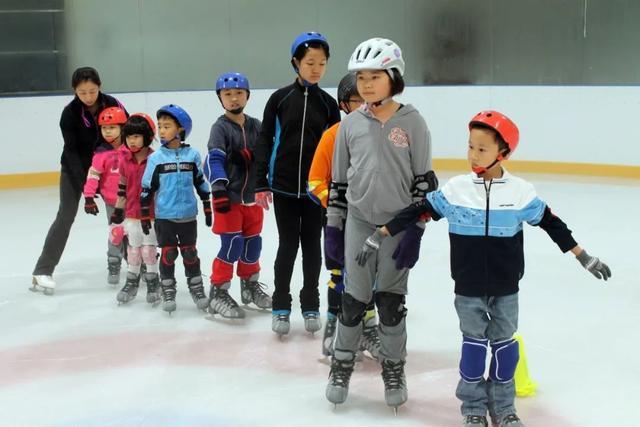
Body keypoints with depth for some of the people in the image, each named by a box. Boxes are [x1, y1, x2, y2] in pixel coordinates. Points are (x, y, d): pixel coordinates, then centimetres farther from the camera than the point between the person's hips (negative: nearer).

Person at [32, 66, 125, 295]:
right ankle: (43, 271, -7)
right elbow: (72, 150, -21)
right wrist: (84, 182, -30)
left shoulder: (112, 105, -16)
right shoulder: (70, 113, -20)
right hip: (75, 167, -2)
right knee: (66, 215, -9)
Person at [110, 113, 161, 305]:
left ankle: (153, 283, 23)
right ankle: (131, 283, 29)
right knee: (133, 251, 13)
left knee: (149, 250, 5)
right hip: (131, 215, 4)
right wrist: (117, 214, 7)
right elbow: (122, 188, 7)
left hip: (152, 215, -4)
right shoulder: (125, 160, 0)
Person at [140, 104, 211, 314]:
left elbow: (201, 183, 7)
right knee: (168, 254, 5)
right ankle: (168, 292, 18)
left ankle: (197, 288, 24)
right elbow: (147, 188, 0)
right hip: (164, 216, -1)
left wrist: (208, 208, 9)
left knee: (190, 253, 10)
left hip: (188, 215, 1)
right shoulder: (155, 158, -5)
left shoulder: (192, 155, -2)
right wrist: (144, 215, 0)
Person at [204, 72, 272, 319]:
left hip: (252, 198, 6)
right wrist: (219, 190, -29)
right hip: (229, 198, -5)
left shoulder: (256, 127, 7)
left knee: (253, 243, 14)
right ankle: (218, 293, 0)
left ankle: (250, 286, 33)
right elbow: (213, 161, -19)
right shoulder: (220, 127, -9)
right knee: (232, 245, -11)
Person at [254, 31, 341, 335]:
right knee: (288, 245, 4)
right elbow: (264, 142, 0)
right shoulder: (280, 98, -2)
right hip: (284, 186, -1)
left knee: (312, 246, 10)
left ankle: (311, 305, 23)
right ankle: (281, 307, 17)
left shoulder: (328, 103, 3)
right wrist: (261, 184, -4)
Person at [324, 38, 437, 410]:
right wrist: (333, 226, 5)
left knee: (392, 299, 7)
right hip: (358, 222, 2)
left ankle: (394, 368, 24)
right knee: (354, 298, 6)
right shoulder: (351, 125, 3)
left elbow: (425, 179, -5)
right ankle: (342, 364, 23)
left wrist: (415, 230, -10)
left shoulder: (412, 122, -5)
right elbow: (339, 180, 8)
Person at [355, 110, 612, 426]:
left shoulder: (520, 191, -9)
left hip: (505, 287, 1)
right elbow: (417, 212, -3)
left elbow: (551, 223, 0)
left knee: (504, 344, 12)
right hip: (468, 287, -1)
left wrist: (584, 258, 2)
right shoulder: (455, 189, -9)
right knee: (474, 344, 9)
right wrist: (380, 236, -4)